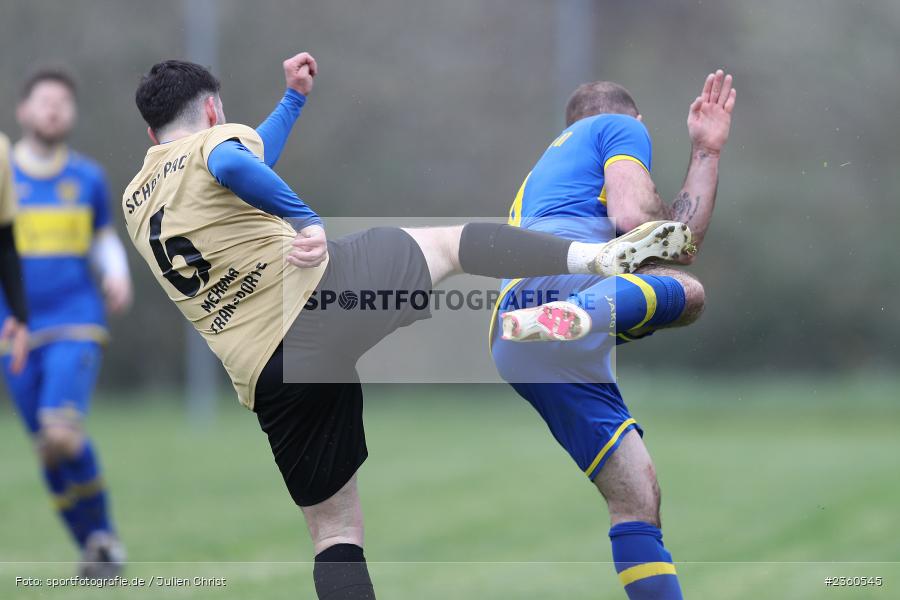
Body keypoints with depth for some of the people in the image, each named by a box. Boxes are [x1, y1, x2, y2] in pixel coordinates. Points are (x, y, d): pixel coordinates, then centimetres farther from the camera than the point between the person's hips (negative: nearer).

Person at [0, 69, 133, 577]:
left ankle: (103, 536, -2)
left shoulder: (88, 177, 7)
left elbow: (105, 237, 21)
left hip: (76, 326, -1)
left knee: (60, 434, -21)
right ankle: (97, 545, 19)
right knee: (48, 448, 3)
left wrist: (117, 272, 0)